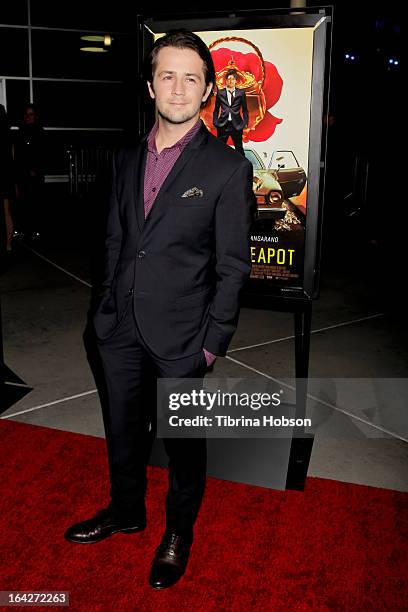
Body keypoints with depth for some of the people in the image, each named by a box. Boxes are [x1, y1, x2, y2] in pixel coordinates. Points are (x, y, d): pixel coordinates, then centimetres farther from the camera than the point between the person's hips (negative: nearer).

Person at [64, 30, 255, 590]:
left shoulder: (228, 167, -9)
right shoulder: (127, 160, 8)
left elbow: (232, 266, -9)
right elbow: (115, 240, 13)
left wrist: (213, 341, -11)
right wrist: (109, 305, 9)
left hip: (179, 335, -5)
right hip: (121, 328, 5)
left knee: (183, 438, 13)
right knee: (123, 429, 21)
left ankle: (179, 532, 38)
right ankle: (126, 511, 46)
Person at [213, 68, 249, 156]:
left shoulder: (241, 93, 3)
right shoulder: (220, 93, 4)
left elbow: (244, 109, 7)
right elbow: (216, 109, 7)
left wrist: (245, 123, -1)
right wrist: (215, 123, -1)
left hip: (237, 125, 0)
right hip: (223, 125, 0)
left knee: (239, 148, 9)